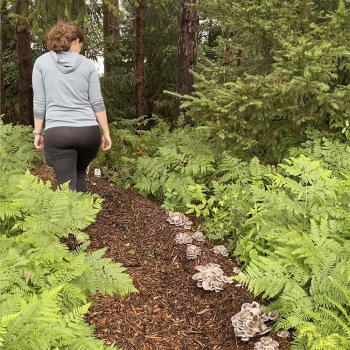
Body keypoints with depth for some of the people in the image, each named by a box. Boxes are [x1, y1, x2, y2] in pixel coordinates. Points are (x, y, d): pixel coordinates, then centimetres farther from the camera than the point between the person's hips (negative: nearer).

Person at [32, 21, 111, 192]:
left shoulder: (42, 62, 5)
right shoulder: (87, 64, 7)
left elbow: (39, 102, 4)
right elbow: (97, 102, 4)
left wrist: (37, 132, 12)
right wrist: (106, 132, 10)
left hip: (57, 132, -2)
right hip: (88, 131, 2)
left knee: (67, 185, 0)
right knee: (79, 175, 24)